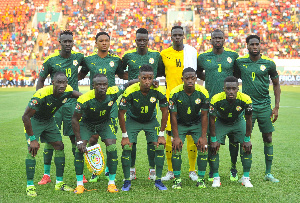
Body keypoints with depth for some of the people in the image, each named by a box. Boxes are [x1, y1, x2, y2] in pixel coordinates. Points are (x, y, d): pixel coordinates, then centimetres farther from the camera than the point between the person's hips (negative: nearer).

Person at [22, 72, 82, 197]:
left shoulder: (67, 91, -20)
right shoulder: (41, 95, -37)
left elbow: (76, 94, 9)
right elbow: (25, 117, -32)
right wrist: (32, 138, -29)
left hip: (49, 121, 6)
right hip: (33, 121, -6)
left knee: (59, 146, 1)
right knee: (32, 148, -19)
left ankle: (59, 183, 11)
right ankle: (30, 186, -9)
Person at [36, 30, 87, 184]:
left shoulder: (78, 57, 4)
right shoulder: (51, 60, -2)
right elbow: (41, 80, 5)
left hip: (72, 103, 1)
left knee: (75, 137, 2)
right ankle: (46, 174, 10)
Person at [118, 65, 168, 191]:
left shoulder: (158, 91, -25)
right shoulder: (130, 91, -28)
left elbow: (164, 111, -11)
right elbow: (121, 113, -17)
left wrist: (161, 134, -12)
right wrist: (125, 136, -16)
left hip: (151, 121, 1)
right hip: (133, 120, -1)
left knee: (160, 147, -12)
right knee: (126, 147, -15)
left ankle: (158, 181, 2)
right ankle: (127, 181, 2)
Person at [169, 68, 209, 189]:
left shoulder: (202, 93, -19)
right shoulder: (175, 93, -21)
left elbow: (204, 116, -11)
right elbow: (173, 116, -14)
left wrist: (203, 136, -16)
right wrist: (176, 137, -17)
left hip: (197, 123, 1)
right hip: (180, 123, -1)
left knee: (203, 147, -13)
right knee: (176, 148, -15)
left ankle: (201, 179, 1)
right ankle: (177, 179, -2)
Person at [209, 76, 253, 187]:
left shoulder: (245, 100, -31)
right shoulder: (216, 99, -33)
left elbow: (248, 120, -15)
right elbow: (212, 119, -18)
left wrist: (247, 139, -12)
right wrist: (213, 139, -16)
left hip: (239, 122, 1)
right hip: (221, 122, 0)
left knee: (247, 146, -12)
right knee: (214, 147, -14)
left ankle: (246, 177, 2)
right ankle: (216, 177, 0)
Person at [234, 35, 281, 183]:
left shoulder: (269, 64, 1)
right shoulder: (240, 62, 1)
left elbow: (276, 84, 9)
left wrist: (276, 107, 3)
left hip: (265, 106, 1)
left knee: (268, 138, 4)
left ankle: (268, 173, 15)